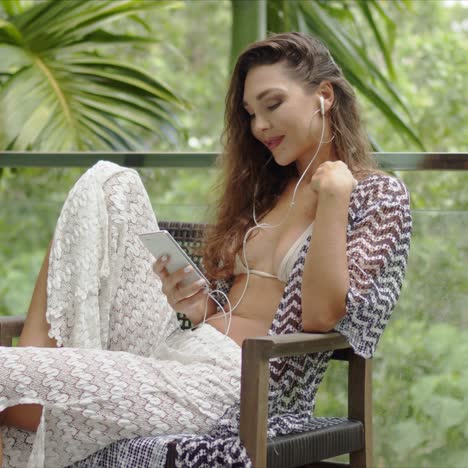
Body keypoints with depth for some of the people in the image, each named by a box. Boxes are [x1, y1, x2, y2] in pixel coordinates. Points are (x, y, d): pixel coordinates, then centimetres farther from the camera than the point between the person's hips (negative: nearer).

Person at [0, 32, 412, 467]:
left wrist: (332, 199, -15)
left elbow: (320, 317, -11)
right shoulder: (265, 188, 22)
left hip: (228, 379, -8)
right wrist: (195, 304, -1)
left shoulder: (380, 197, 1)